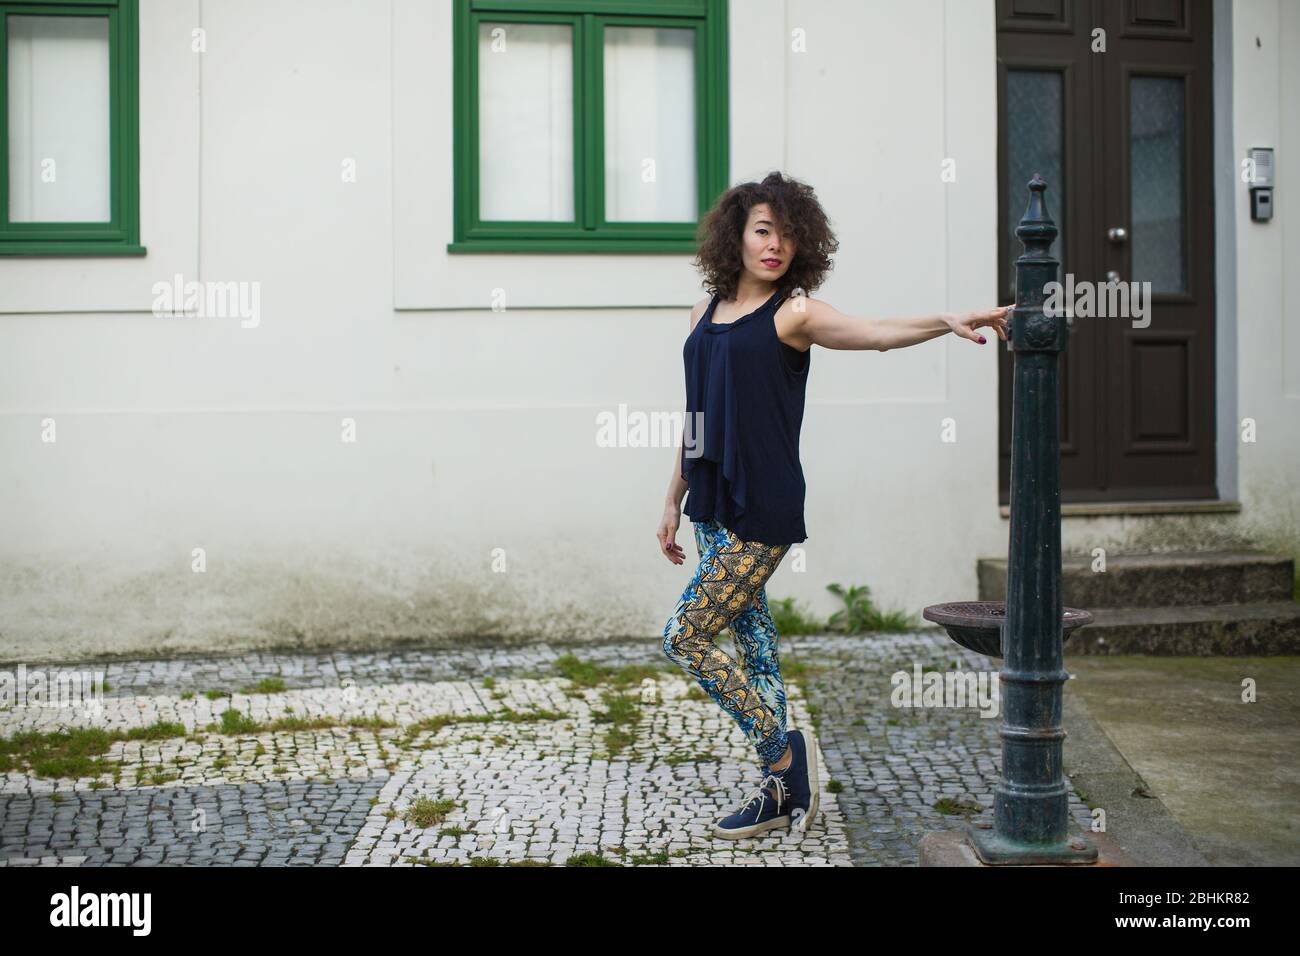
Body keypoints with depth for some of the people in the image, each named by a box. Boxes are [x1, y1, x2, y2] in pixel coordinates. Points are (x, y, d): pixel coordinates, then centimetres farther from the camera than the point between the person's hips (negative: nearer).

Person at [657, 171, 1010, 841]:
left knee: (685, 638, -7)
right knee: (751, 641, 11)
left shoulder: (793, 313, -6)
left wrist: (948, 322, -43)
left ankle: (782, 753, 9)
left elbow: (875, 332, -25)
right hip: (712, 507, 7)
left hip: (761, 510, -7)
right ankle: (781, 790, 22)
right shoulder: (706, 314, 13)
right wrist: (674, 502, 20)